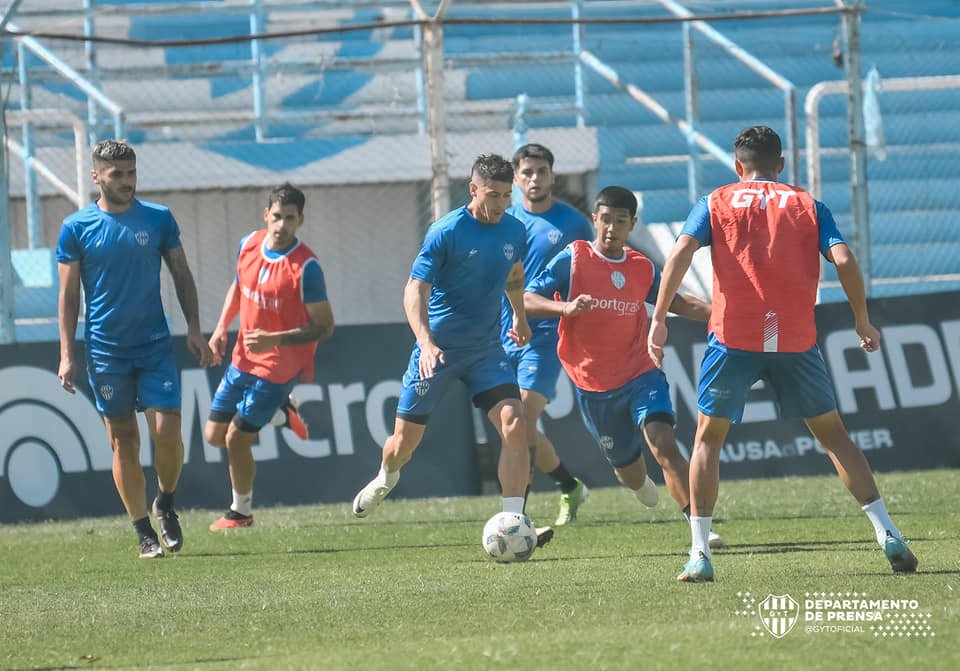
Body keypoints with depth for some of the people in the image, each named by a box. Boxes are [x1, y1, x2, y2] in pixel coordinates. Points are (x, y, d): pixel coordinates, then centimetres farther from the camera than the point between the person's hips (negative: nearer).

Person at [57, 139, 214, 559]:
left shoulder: (158, 218, 3)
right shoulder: (76, 228, -1)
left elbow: (181, 274, 10)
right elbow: (69, 294, 2)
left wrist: (194, 328, 1)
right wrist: (67, 355, -3)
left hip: (155, 344, 1)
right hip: (105, 350, -1)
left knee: (167, 429, -11)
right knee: (123, 441, 2)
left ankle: (165, 505, 15)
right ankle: (144, 532, 11)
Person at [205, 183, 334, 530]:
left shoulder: (306, 267, -21)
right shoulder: (249, 244, -2)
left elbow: (324, 326, -18)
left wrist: (275, 340, -28)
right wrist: (221, 327, 6)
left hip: (279, 367, -7)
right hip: (243, 358, 7)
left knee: (237, 439, -3)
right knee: (215, 435, 9)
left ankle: (241, 512, 20)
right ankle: (280, 411, 33)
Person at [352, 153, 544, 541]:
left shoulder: (514, 232, 1)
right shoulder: (446, 232, -15)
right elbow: (414, 291, -19)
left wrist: (520, 316, 34)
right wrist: (426, 343, -32)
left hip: (486, 349, 3)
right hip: (438, 348, -3)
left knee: (514, 425, -19)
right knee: (405, 441, 6)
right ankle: (386, 479, 43)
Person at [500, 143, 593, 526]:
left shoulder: (573, 222, 1)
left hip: (546, 335, -4)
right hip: (505, 334, 4)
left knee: (524, 419, -18)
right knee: (516, 426, 9)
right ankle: (571, 488, 31)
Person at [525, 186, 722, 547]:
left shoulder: (642, 268, 4)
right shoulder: (574, 258, -6)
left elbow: (677, 302, 19)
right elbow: (526, 300, -9)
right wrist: (566, 307, -28)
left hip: (641, 375, 0)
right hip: (594, 387, 0)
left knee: (664, 446, -24)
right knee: (628, 469, 14)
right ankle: (641, 484, 53)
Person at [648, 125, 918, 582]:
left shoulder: (715, 204, 10)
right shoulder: (808, 205, 11)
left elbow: (680, 253, -5)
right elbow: (843, 260, -1)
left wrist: (659, 318, -7)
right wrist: (862, 321, 10)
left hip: (733, 338, -1)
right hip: (795, 338, 1)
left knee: (708, 437, 11)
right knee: (833, 434, 13)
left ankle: (699, 554, 2)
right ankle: (888, 536, 5)